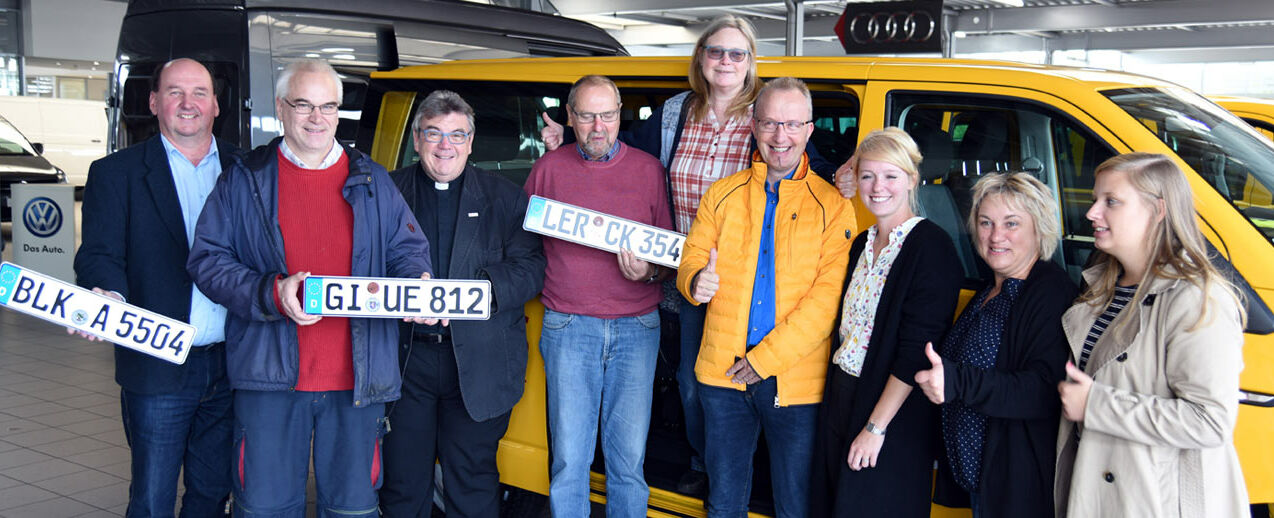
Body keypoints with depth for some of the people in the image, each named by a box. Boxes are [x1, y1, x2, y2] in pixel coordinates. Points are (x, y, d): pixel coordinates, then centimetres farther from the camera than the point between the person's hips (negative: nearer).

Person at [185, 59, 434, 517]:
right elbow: (207, 259, 1)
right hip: (271, 376, -1)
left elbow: (408, 248, 13)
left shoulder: (372, 182, 12)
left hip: (357, 377, 2)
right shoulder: (244, 180, 5)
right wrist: (271, 293, -15)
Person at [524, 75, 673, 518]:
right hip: (569, 329, 0)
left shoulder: (648, 169, 7)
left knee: (629, 456, 4)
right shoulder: (548, 168, 7)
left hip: (636, 328, 1)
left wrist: (649, 273, -9)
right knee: (569, 457, 2)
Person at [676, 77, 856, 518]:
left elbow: (829, 296, -10)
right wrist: (697, 280, -16)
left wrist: (766, 359, -13)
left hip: (796, 381, -2)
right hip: (723, 373, 3)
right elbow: (692, 257, 10)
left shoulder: (832, 205, -3)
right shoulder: (723, 194, 8)